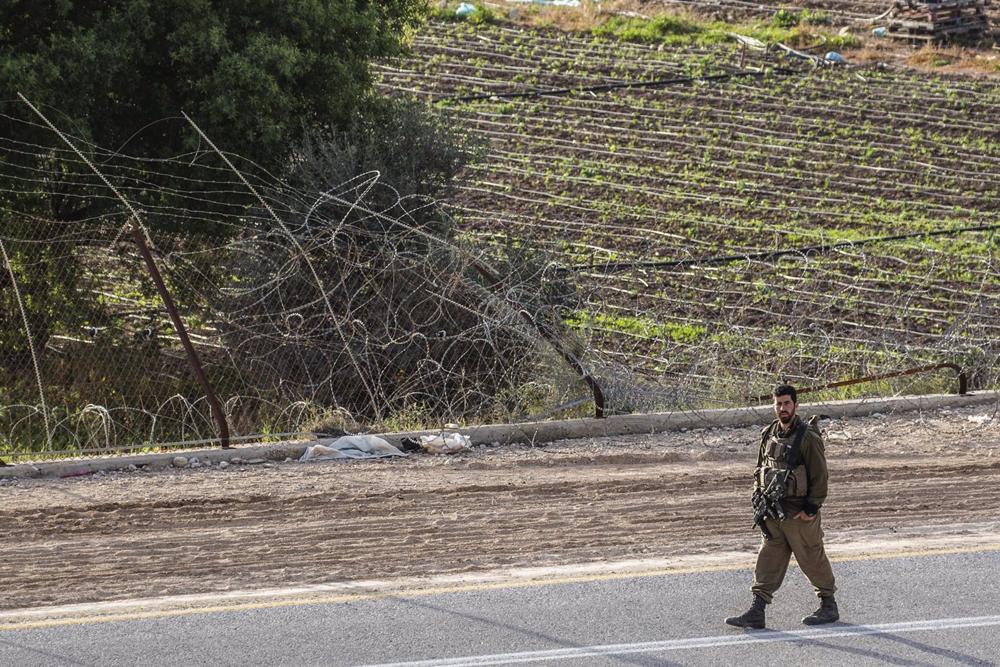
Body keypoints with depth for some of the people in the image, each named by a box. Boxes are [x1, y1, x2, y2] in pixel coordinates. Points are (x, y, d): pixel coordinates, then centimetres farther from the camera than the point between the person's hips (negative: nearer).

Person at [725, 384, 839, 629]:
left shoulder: (808, 437, -12)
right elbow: (760, 468, 20)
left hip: (799, 514, -6)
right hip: (773, 512, 6)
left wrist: (812, 508, -14)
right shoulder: (769, 435, 8)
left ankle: (829, 606, 20)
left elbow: (820, 475, -12)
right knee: (768, 560, 3)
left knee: (813, 558, 5)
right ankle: (757, 612, 1)